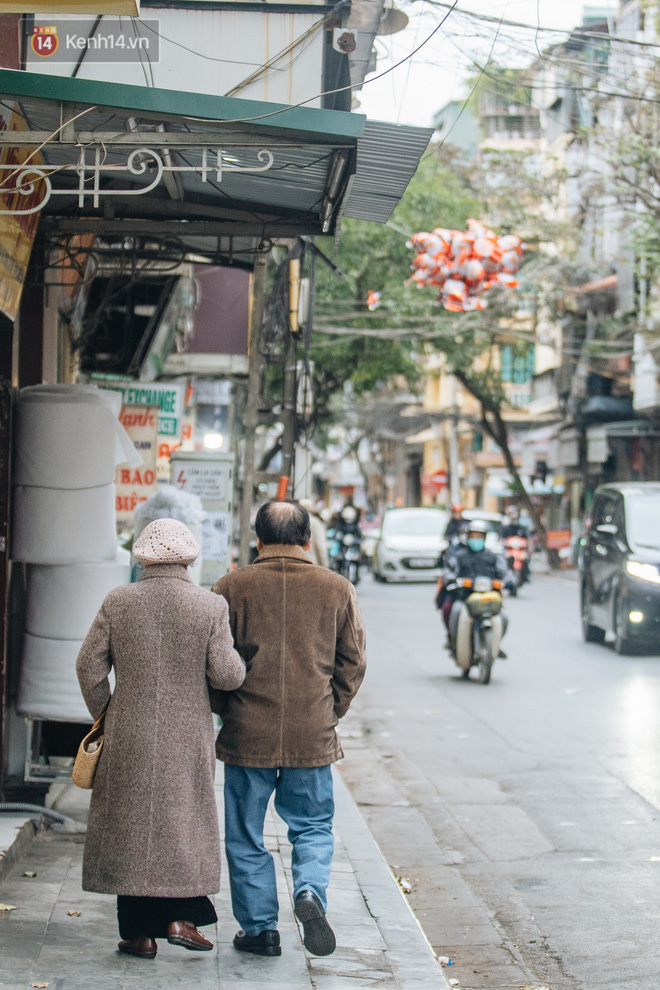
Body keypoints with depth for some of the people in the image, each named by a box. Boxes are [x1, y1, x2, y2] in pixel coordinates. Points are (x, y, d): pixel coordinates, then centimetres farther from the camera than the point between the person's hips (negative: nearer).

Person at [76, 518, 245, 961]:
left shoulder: (117, 602, -2)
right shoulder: (211, 606, -6)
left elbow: (89, 666, -1)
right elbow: (226, 675, -10)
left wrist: (103, 715, 13)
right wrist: (240, 662, 12)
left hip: (129, 737, 1)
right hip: (188, 737, -1)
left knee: (131, 824, 8)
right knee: (187, 820, 14)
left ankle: (140, 932, 10)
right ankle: (181, 917, 6)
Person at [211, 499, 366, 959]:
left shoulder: (231, 588, -4)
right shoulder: (337, 589, 1)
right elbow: (353, 662, 4)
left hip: (247, 736, -1)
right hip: (313, 738, 1)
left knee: (246, 836, 12)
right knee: (313, 827, 15)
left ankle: (259, 928, 14)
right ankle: (311, 891, -9)